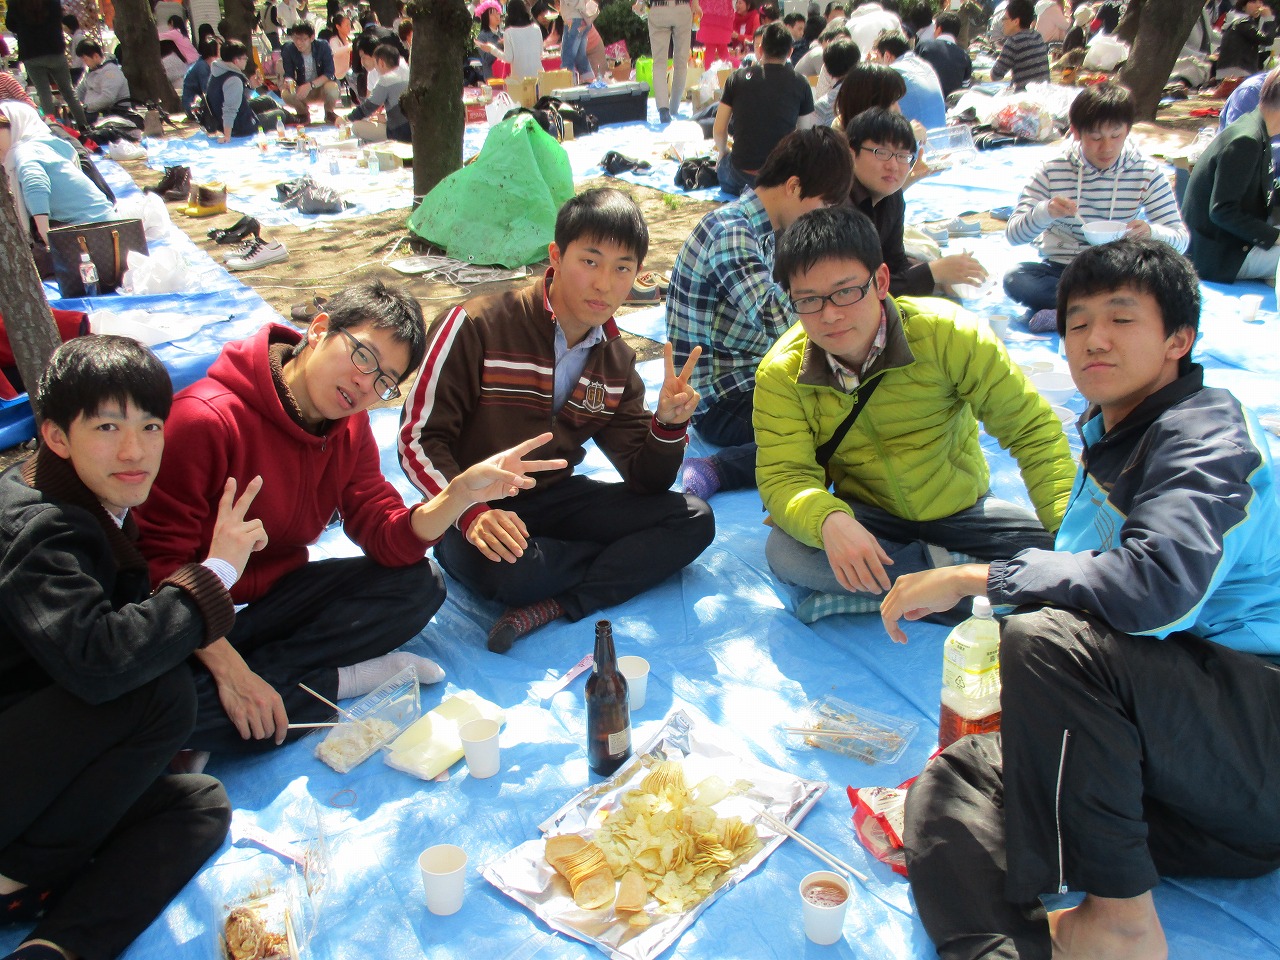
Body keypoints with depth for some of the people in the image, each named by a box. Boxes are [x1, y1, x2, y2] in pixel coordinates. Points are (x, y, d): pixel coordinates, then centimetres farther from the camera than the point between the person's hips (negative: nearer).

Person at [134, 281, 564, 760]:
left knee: (418, 584, -10)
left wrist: (463, 492, -26)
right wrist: (229, 670, -29)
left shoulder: (349, 425, 1)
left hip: (277, 596, 6)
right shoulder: (205, 419, -23)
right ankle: (348, 679, -18)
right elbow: (159, 563, -23)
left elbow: (388, 540, -7)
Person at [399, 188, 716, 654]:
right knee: (495, 564, -40)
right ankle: (630, 561, -10)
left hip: (554, 500, 5)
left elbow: (646, 480, 1)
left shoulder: (616, 361, 4)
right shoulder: (477, 326, -14)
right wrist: (473, 514, -32)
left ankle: (552, 607, -24)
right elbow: (418, 438, -16)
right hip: (474, 510, -5)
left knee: (693, 519, -11)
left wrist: (668, 424, -21)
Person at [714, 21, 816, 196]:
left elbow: (718, 130, 5)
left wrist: (723, 153, 26)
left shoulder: (737, 77, 2)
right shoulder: (800, 84, 0)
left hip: (740, 170, 1)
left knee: (723, 167, 35)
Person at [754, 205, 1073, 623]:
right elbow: (784, 475, -21)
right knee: (783, 550, -31)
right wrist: (830, 520, -44)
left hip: (960, 509, 0)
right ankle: (953, 571, -19)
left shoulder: (945, 333, -18)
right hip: (867, 518, 0)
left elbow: (1031, 429, -14)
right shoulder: (780, 374, -16)